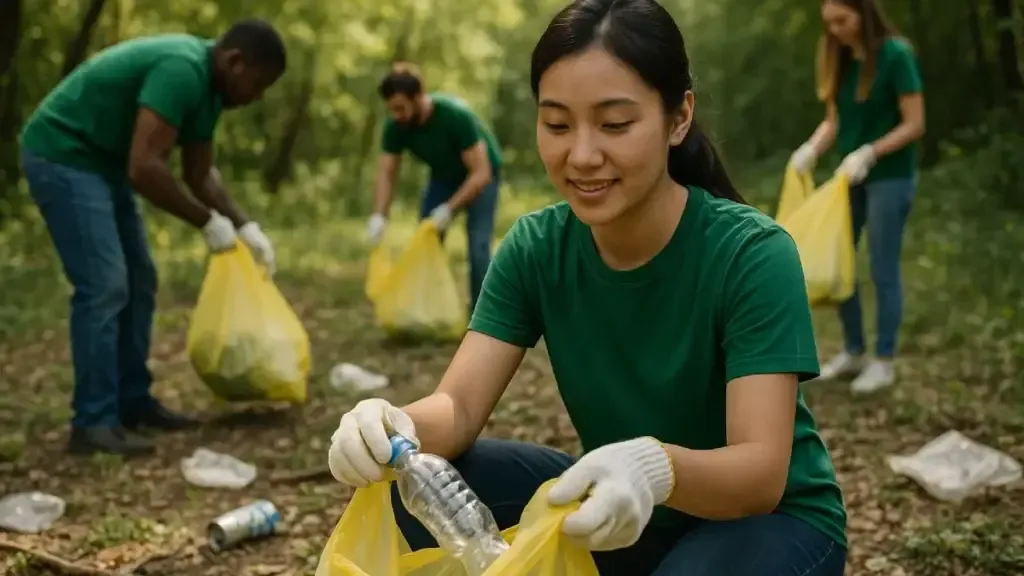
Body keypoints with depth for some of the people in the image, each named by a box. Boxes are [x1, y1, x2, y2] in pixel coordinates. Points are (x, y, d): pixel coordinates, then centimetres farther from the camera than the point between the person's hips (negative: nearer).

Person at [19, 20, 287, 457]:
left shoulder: (207, 85, 6)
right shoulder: (182, 71, -26)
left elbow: (200, 173, 14)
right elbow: (144, 168, -32)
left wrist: (245, 226, 3)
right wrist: (207, 221, -21)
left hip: (100, 159, 11)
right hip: (62, 155, -11)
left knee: (138, 281, 10)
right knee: (104, 285, -15)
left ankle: (133, 402, 18)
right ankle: (93, 424, -10)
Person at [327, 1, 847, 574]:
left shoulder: (751, 254, -23)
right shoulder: (535, 248, -9)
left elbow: (762, 473, -30)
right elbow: (460, 405, -16)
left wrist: (657, 469, -52)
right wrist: (393, 425, -40)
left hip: (772, 517, -3)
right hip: (619, 513, 4)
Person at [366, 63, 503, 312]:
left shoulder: (456, 116, -37)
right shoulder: (396, 127, -22)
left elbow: (481, 174, -36)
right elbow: (387, 173, -16)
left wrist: (449, 210, -43)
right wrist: (379, 216, -31)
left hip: (479, 173, -5)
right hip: (444, 174, 5)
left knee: (478, 244, -16)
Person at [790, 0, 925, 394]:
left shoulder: (895, 55, -14)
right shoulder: (840, 59, 4)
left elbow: (914, 124, -15)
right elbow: (834, 120, 7)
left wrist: (870, 153, -26)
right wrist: (811, 148, -12)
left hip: (890, 176, -6)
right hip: (850, 177, 6)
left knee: (883, 269, 0)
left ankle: (884, 362, 12)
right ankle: (853, 352, 22)